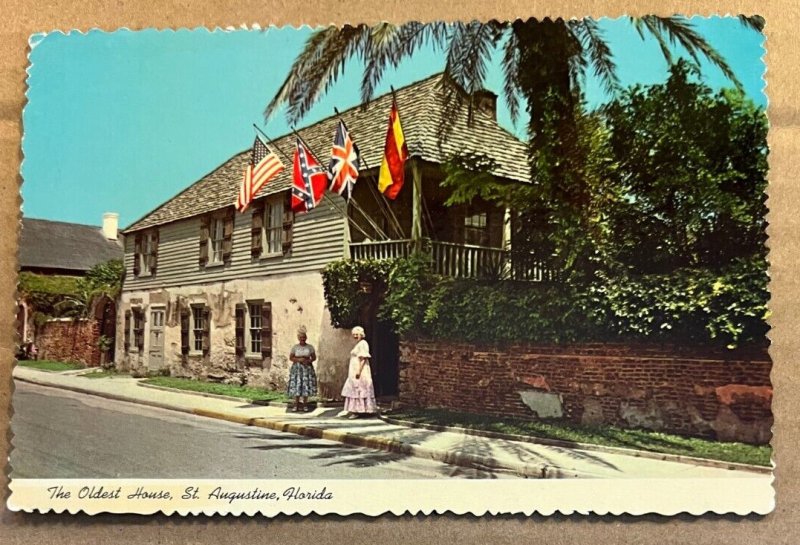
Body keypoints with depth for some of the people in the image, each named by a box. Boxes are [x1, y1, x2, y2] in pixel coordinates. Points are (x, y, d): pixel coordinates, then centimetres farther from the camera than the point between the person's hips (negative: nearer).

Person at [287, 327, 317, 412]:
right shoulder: (295, 347, 4)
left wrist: (309, 361, -12)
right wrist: (298, 359, -13)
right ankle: (296, 405, 3)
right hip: (297, 368, 0)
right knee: (296, 386, -4)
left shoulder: (310, 347, 5)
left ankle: (305, 405, 7)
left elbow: (314, 357, 8)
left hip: (307, 368, 0)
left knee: (306, 386, -1)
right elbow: (290, 358, 4)